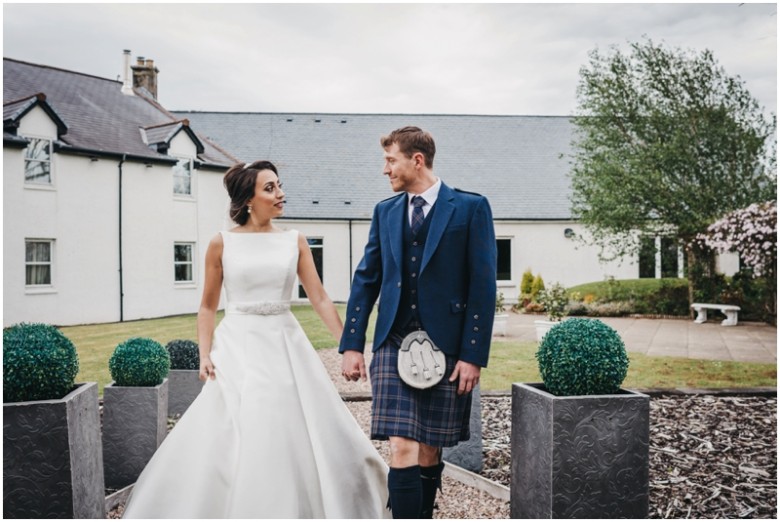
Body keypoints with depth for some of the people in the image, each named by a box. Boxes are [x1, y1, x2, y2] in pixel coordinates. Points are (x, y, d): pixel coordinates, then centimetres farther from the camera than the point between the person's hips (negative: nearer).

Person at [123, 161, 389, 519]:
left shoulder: (294, 241, 4)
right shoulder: (222, 243, -1)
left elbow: (320, 299, 2)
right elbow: (208, 306, 5)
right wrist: (205, 354, -6)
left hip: (284, 347, 2)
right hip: (237, 349, -2)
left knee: (300, 438, 4)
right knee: (222, 444, -2)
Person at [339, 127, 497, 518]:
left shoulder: (470, 207, -1)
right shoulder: (385, 212, 11)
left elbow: (483, 285, -5)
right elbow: (366, 280, 11)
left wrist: (474, 355, -9)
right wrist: (351, 345, 5)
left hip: (446, 346, -2)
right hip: (394, 343, 2)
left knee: (430, 450, 9)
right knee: (402, 450, -8)